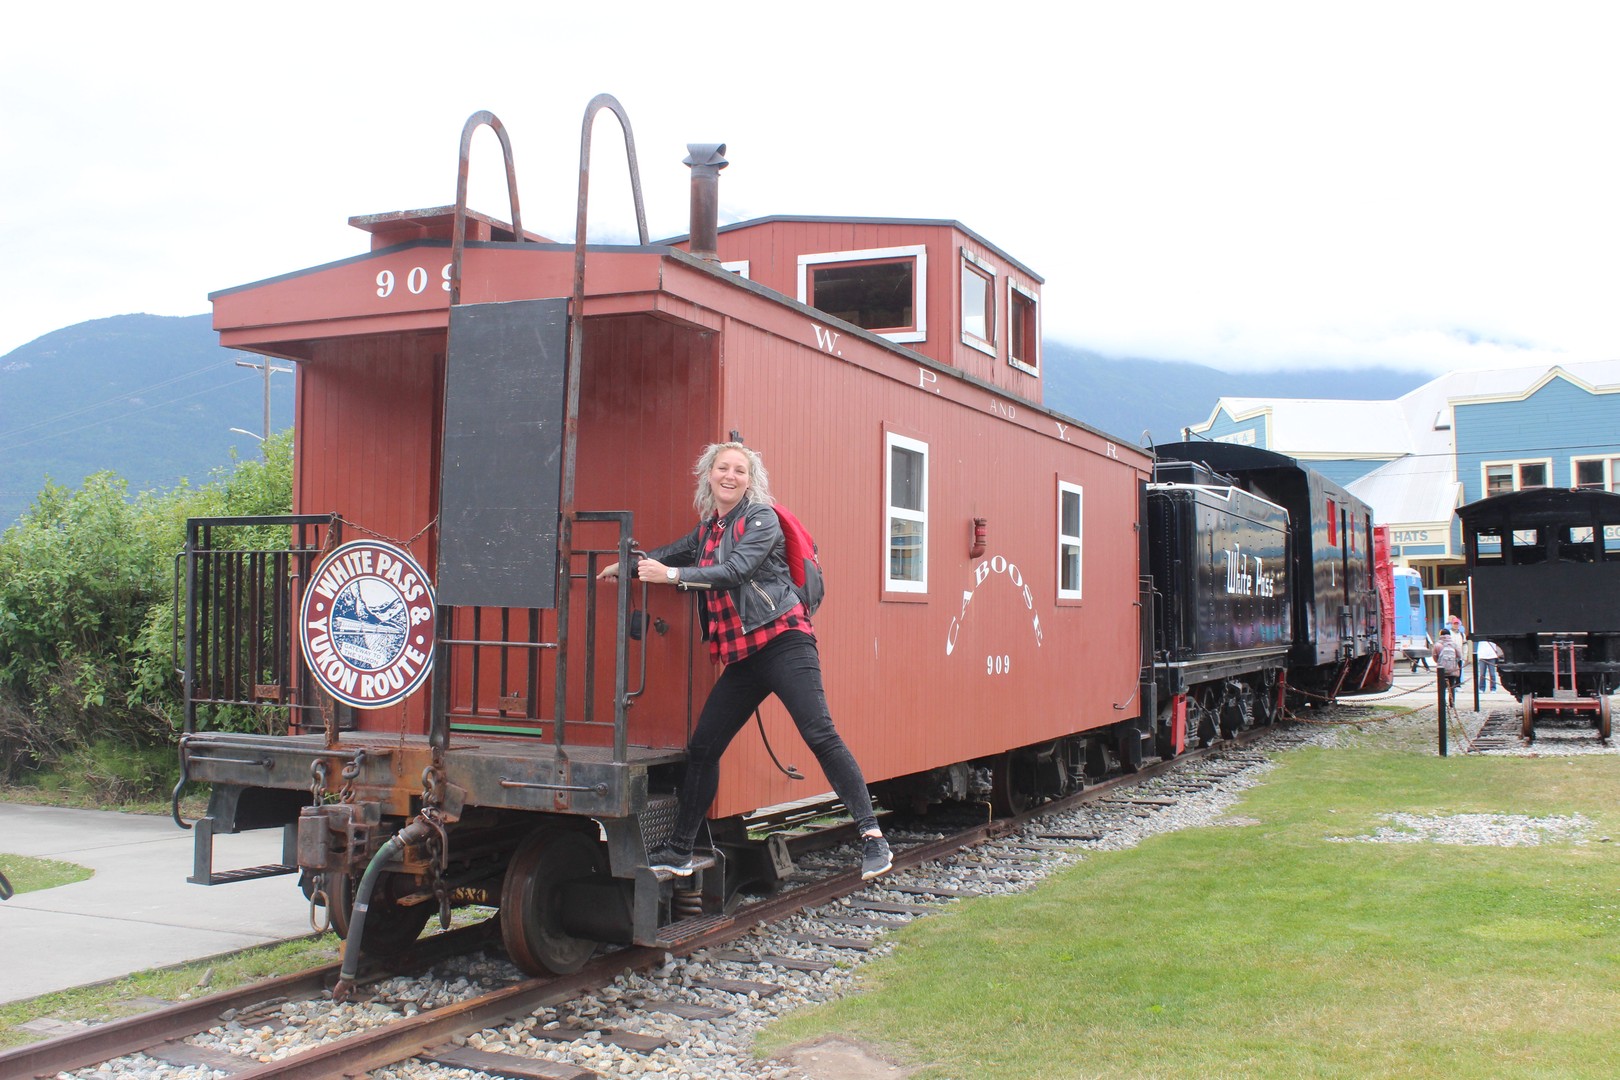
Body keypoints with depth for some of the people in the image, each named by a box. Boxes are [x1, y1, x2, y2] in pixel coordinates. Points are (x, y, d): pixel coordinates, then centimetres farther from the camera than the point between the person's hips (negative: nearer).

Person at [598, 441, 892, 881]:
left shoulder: (761, 519, -5)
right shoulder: (708, 528, 16)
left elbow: (736, 570, -18)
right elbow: (675, 552, 33)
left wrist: (671, 575, -17)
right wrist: (626, 566, 36)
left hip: (782, 641, -7)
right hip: (742, 655, 7)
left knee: (820, 734, -17)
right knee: (702, 748, 7)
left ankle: (872, 838, -15)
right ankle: (679, 851, 18)